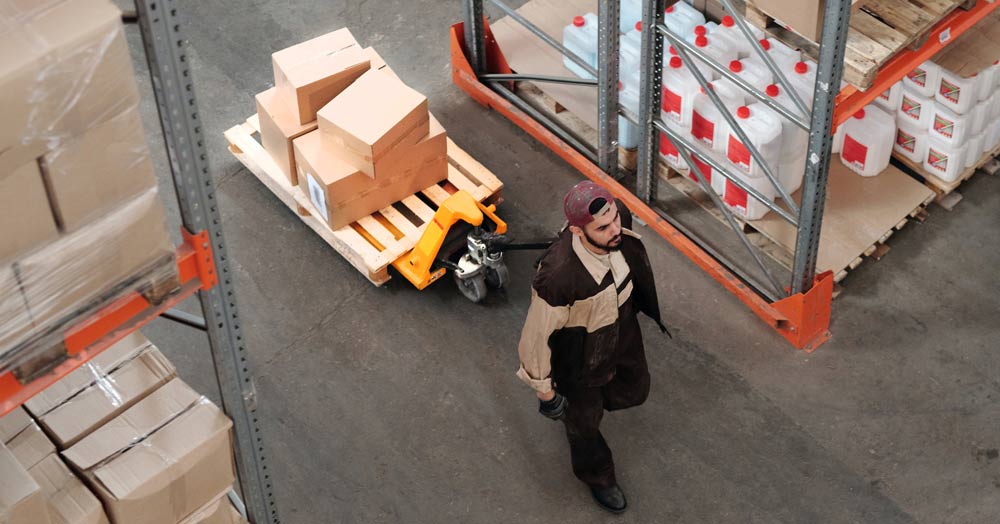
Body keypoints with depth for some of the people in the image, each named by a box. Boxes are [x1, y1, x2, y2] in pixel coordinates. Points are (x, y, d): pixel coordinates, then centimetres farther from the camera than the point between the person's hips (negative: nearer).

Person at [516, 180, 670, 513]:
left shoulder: (620, 218, -29)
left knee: (634, 391, 30)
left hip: (623, 332, 5)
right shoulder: (558, 277, -47)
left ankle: (577, 402, 61)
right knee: (586, 419, 24)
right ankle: (597, 476, 57)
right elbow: (537, 335, -28)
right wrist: (543, 388, -11)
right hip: (582, 355, -5)